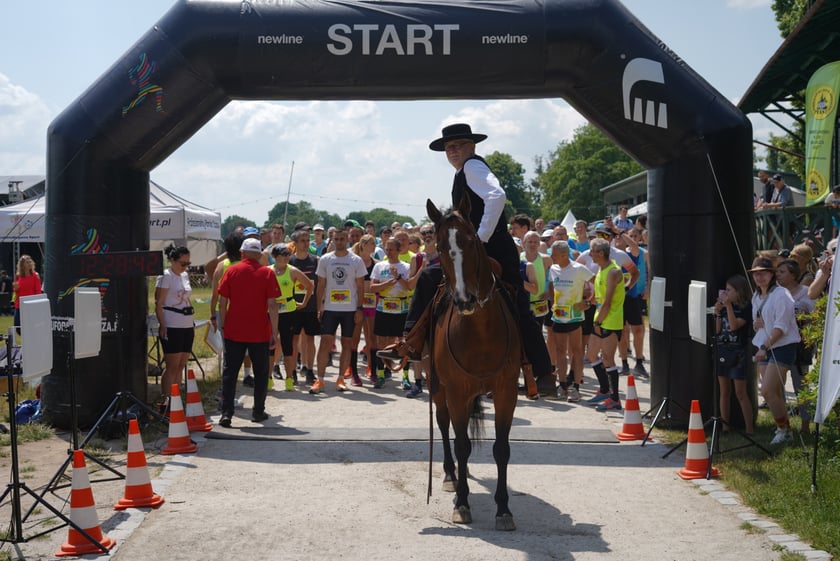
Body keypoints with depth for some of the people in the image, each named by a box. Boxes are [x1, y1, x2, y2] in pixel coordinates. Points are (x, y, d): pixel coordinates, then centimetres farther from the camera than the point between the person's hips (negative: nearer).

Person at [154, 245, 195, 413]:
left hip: (186, 326, 7)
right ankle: (164, 402, -3)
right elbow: (158, 304, -10)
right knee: (172, 366, -7)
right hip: (172, 327, -7)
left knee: (181, 366, 6)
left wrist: (192, 324, 20)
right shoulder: (166, 277, -7)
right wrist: (162, 326, -17)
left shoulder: (185, 276, 16)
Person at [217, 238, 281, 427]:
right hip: (259, 333, -1)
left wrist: (223, 326, 10)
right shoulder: (267, 273, -3)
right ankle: (258, 412, 17)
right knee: (260, 372, 12)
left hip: (234, 331, 1)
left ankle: (226, 413, -2)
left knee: (229, 372, 4)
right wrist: (275, 331, -2)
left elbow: (222, 302, 0)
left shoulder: (231, 271, 0)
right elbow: (272, 305, -7)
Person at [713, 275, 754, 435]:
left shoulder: (746, 308, -8)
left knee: (741, 393, -5)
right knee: (724, 391, 10)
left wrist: (728, 306, -19)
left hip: (738, 353, -6)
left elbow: (734, 325, -20)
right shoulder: (724, 306, 8)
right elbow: (717, 330, 5)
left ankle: (749, 428, -1)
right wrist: (718, 313, -6)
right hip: (722, 351, 6)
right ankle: (724, 427, 16)